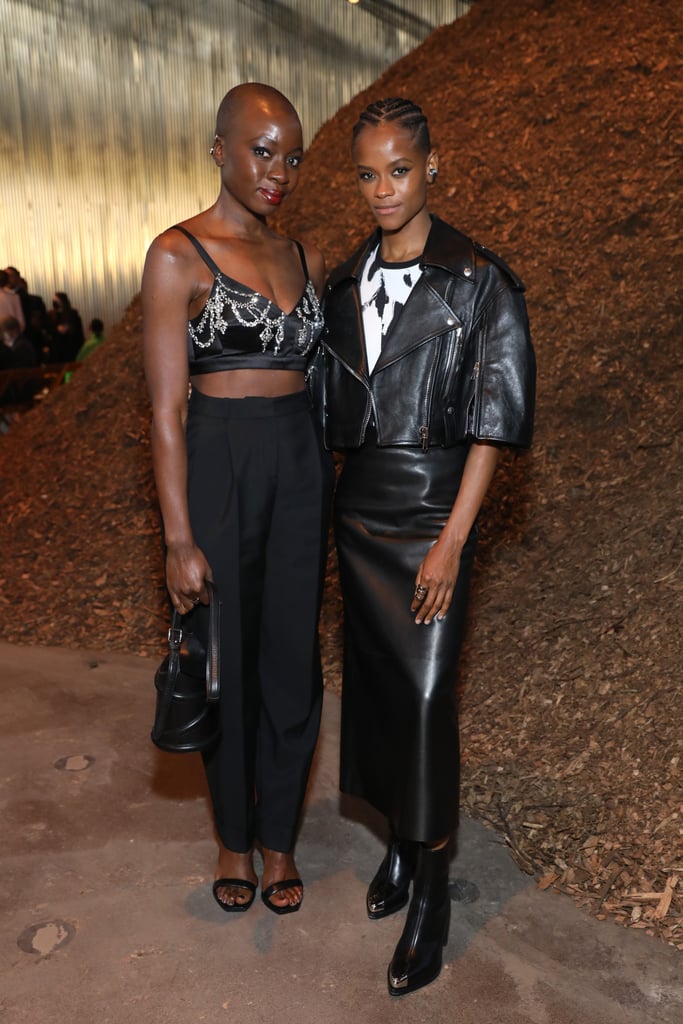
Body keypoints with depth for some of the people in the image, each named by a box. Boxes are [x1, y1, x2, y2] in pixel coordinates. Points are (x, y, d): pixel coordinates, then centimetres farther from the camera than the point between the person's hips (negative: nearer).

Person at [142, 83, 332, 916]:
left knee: (293, 660, 10)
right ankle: (234, 836, 33)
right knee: (227, 660, 9)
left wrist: (339, 494, 9)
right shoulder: (177, 256, -6)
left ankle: (279, 835, 31)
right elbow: (167, 409, -11)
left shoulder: (305, 258, 10)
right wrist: (179, 540, -14)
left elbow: (323, 373, 13)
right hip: (217, 468, -4)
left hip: (302, 469, 5)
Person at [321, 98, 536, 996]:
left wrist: (451, 540, -15)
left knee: (424, 692, -5)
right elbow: (332, 407, 13)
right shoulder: (346, 282, 9)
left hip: (432, 508, -5)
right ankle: (400, 843, 30)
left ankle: (432, 891, 13)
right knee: (373, 678, 11)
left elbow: (494, 420, -10)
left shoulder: (478, 280, -7)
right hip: (358, 507, 6)